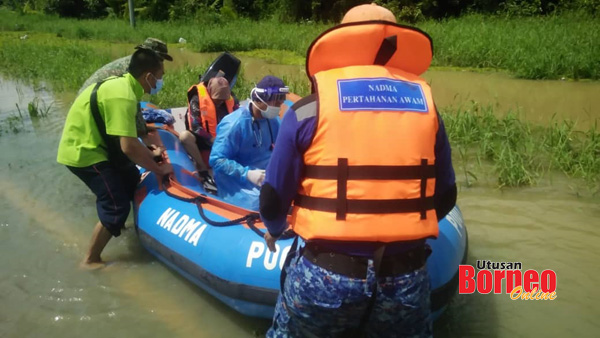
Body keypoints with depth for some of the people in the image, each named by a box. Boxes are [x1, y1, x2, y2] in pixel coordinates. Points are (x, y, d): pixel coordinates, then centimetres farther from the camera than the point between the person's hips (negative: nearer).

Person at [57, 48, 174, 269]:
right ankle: (91, 260, 6)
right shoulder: (123, 96, -27)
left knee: (131, 179, 22)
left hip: (92, 145, 10)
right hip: (83, 153, -9)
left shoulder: (123, 84, 2)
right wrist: (159, 169, -19)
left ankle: (115, 225, 42)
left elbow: (128, 136, 12)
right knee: (117, 205, -8)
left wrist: (149, 154, 10)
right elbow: (129, 147, -31)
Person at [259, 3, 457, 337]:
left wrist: (274, 229, 22)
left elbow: (274, 197, -1)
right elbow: (445, 197, 11)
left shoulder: (309, 108, -4)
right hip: (406, 278, 3)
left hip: (325, 275, -2)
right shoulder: (425, 104, 6)